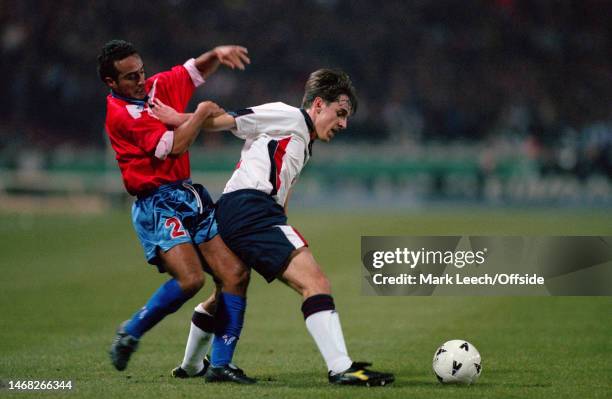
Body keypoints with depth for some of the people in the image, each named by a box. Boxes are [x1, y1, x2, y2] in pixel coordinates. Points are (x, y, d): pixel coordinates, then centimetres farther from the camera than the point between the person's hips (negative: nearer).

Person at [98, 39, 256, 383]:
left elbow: (199, 69, 24)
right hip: (158, 205, -8)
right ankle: (131, 333, 1)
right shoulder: (121, 115, -13)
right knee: (190, 278, -24)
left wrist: (218, 53, 3)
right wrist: (203, 112, -6)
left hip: (191, 197, 8)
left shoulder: (158, 86, 10)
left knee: (236, 274, -7)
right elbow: (176, 145, -18)